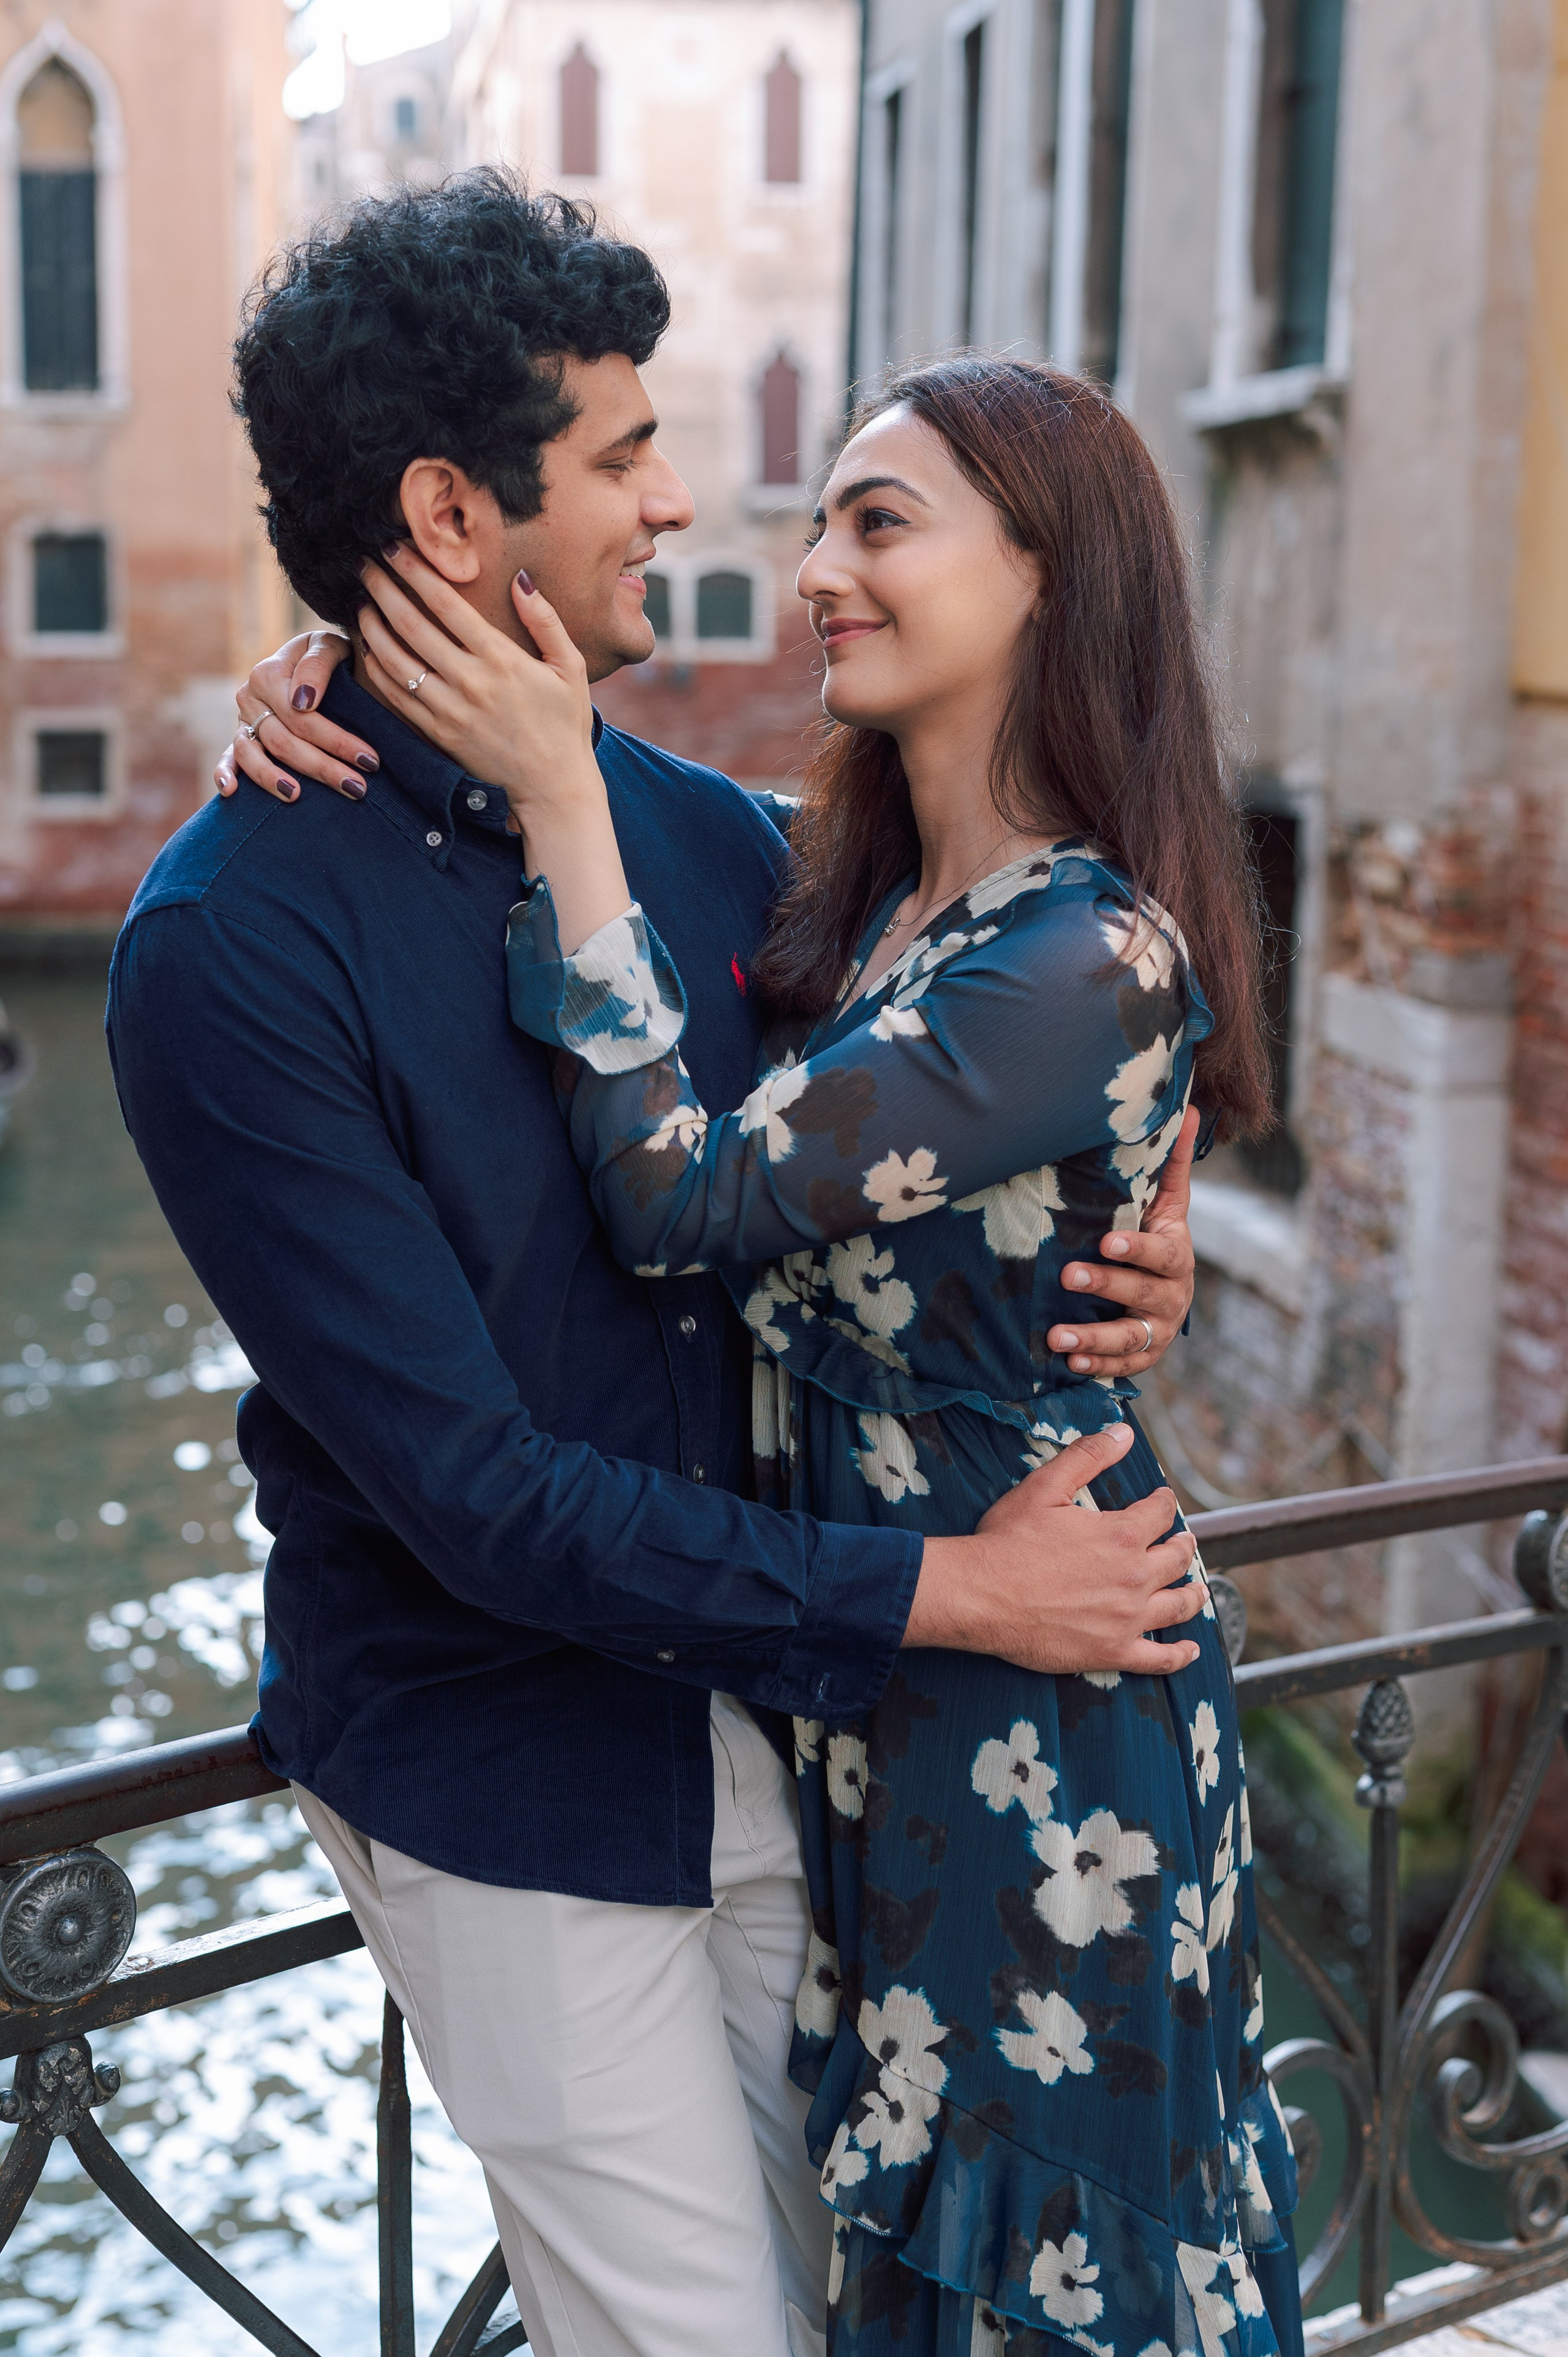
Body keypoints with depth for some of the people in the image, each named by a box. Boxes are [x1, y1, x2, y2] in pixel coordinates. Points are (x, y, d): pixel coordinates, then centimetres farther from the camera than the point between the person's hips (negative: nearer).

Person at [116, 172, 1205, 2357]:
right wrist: (945, 1590, -20)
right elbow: (473, 1490, -22)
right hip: (505, 1779, -6)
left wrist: (1120, 1260, -7)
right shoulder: (234, 943, -20)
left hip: (777, 1705, 6)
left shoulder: (712, 834, -1)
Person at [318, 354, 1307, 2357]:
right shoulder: (849, 887, 1)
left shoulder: (1089, 957, -24)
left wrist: (563, 798, -23)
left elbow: (687, 1200, -26)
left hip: (1025, 1700, -8)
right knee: (891, 2181, 25)